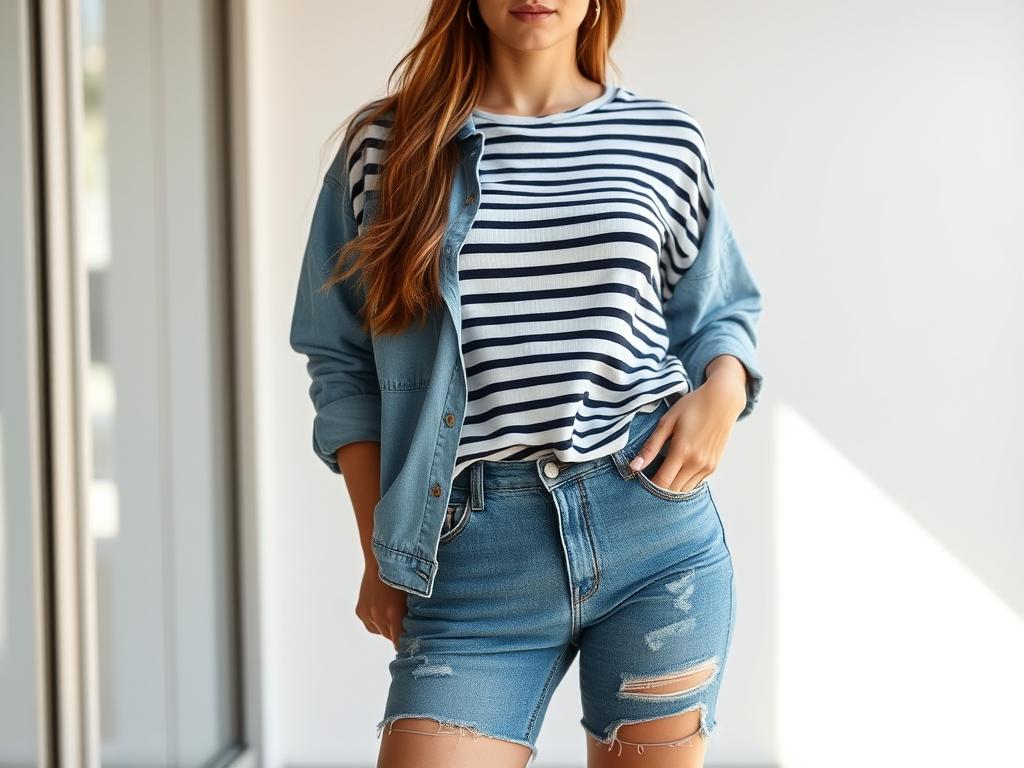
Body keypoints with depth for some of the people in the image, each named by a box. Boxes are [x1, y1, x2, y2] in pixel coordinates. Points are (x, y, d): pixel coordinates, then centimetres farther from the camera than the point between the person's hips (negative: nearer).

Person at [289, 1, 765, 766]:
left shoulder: (667, 139, 6)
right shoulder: (385, 148, 5)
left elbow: (720, 311, 19)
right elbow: (343, 364, 9)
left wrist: (723, 390, -4)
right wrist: (380, 551, 4)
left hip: (657, 531, 1)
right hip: (474, 562, 0)